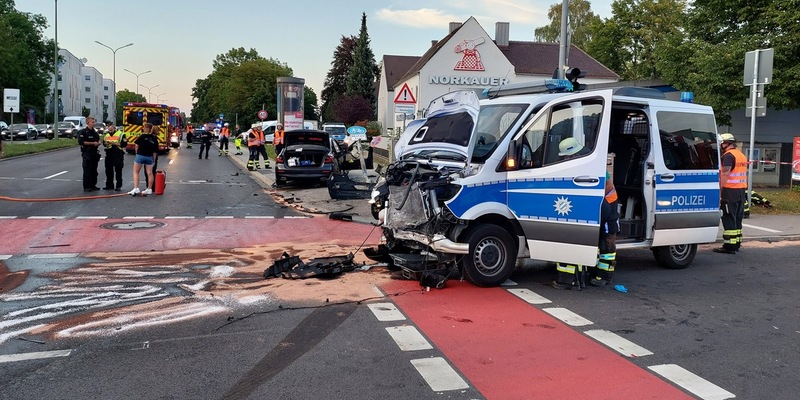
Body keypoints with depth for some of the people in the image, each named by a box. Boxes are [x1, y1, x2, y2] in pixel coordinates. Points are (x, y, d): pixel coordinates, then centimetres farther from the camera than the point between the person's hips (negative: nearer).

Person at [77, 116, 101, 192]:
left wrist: (99, 142, -2)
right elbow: (81, 142, -16)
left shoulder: (95, 132, 14)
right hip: (87, 153, -7)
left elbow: (98, 140, 23)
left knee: (94, 171, 11)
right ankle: (86, 187, -2)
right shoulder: (83, 132, -7)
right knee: (87, 171, -5)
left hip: (94, 153, 7)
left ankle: (93, 185, 19)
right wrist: (92, 143, -17)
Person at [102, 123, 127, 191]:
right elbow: (104, 143, 22)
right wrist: (106, 143, -1)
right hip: (109, 154, 6)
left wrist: (116, 143, -19)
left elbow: (124, 144, -10)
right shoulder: (106, 135, 15)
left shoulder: (120, 134, -4)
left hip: (118, 154, -6)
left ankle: (119, 186, 3)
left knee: (118, 171, -2)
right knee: (109, 171, 9)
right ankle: (109, 185, 18)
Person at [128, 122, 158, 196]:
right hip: (150, 157, 4)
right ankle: (149, 189, 16)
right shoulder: (154, 138, 2)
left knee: (136, 172, 6)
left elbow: (137, 145, -9)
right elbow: (155, 151, 3)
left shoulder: (142, 136, -8)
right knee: (149, 173, 10)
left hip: (140, 156, -4)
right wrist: (154, 160, 9)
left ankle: (136, 188, -4)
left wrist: (137, 152, 8)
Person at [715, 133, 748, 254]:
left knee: (729, 219, -7)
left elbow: (725, 175, -20)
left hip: (730, 191, -9)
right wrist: (743, 190, 23)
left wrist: (719, 191, -20)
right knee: (737, 218, 14)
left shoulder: (728, 155, -11)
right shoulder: (742, 155, 18)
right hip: (742, 190, 9)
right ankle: (737, 243, 20)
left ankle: (729, 246, -8)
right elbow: (742, 174, 21)